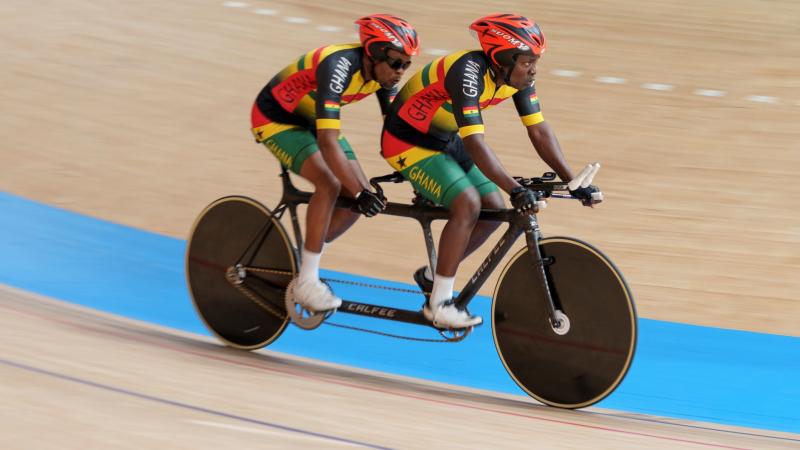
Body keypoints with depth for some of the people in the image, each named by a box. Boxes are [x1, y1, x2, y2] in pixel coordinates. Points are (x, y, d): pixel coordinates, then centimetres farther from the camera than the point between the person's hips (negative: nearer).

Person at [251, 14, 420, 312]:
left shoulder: (382, 72, -13)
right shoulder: (338, 68, -36)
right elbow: (328, 141, -43)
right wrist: (359, 193, -47)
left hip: (311, 118, 8)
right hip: (276, 117, -8)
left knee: (360, 192, -6)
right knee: (330, 184, -27)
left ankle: (305, 260, 11)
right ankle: (306, 281, -17)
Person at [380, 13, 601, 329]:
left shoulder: (517, 76, -9)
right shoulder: (469, 72, -33)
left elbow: (539, 131, -6)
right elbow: (474, 142, -40)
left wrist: (573, 183, -14)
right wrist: (515, 190, -46)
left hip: (445, 141, 8)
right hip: (408, 144, -8)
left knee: (494, 210, -1)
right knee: (467, 205, -24)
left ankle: (433, 276, 17)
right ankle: (439, 303, -13)